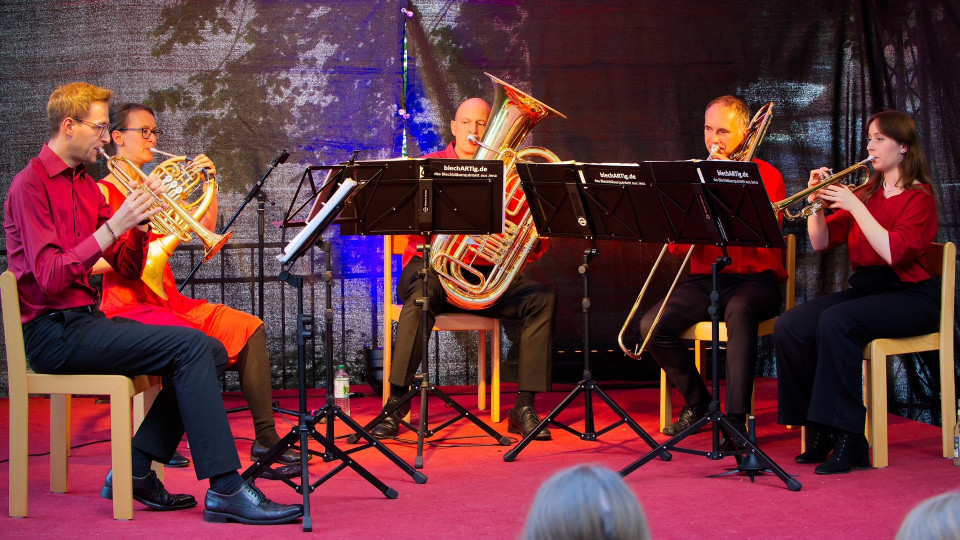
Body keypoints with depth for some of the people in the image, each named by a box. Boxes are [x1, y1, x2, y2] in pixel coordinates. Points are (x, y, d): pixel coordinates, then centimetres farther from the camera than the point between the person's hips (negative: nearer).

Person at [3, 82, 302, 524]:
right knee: (191, 346, -21)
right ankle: (225, 490, -23)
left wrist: (139, 226, -5)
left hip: (86, 321, 9)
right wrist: (112, 227, -22)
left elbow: (128, 270, 14)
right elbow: (49, 279, -21)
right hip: (54, 333, -9)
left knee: (211, 352, -2)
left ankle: (135, 469, -1)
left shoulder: (85, 185, 17)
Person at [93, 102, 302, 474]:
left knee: (249, 328, -5)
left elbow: (205, 230, 13)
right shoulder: (103, 192, -5)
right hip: (129, 308, -8)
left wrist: (209, 183, 2)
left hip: (168, 300, 8)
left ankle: (265, 437, -6)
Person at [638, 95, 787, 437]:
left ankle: (736, 417, -38)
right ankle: (697, 403, 3)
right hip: (704, 280, 4)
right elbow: (677, 248, 7)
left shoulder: (766, 176, 2)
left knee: (739, 310, -39)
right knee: (653, 325, -19)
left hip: (755, 280, -4)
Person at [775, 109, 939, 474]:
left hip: (909, 297, -7)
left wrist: (855, 207, -19)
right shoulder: (866, 194, 14)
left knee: (835, 321, -34)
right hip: (863, 289, 7)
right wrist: (817, 202, -4)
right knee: (789, 327, -17)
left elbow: (895, 252, -21)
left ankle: (848, 439, -29)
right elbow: (822, 242, 11)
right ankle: (820, 431, -8)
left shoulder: (919, 197, -5)